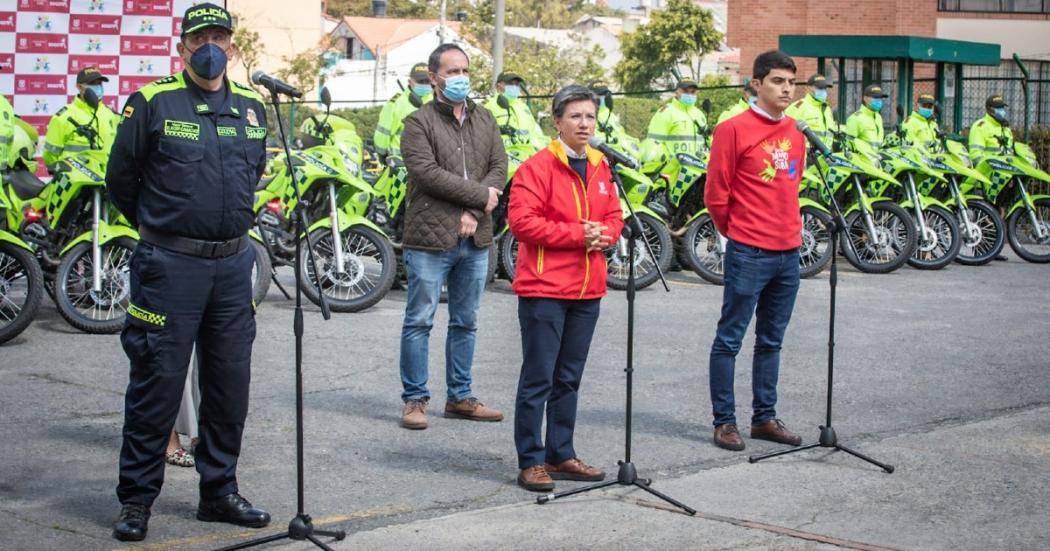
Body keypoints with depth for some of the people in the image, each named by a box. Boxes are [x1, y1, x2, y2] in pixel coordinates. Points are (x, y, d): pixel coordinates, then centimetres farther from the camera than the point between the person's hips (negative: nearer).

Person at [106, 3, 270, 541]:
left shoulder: (251, 108, 10)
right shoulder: (153, 102, -5)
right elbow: (120, 177, 3)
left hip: (233, 264, 5)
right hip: (170, 266, -5)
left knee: (230, 384, 10)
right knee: (157, 382, -2)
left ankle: (219, 492, 24)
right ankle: (136, 499, 9)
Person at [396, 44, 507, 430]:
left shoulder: (485, 121, 13)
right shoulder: (419, 122, -3)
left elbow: (499, 169, 3)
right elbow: (427, 172, -16)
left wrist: (474, 212, -12)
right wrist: (480, 195, -13)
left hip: (475, 240, 6)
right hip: (430, 239, -5)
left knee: (465, 323, 12)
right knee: (419, 322, 0)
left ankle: (460, 397, 21)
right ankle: (415, 399, 7)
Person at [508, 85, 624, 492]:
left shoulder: (601, 169, 12)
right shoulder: (537, 167, -9)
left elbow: (614, 217, 17)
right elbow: (522, 221, -17)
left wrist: (604, 233, -6)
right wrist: (577, 233, -18)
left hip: (587, 291, 7)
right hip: (544, 290, -7)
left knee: (568, 379, 14)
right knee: (538, 379, -3)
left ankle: (561, 455, 24)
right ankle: (531, 462, 3)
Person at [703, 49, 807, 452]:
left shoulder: (795, 132, 10)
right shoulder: (734, 130, -10)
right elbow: (715, 196, -8)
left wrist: (789, 229, 15)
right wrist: (739, 233, 2)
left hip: (788, 252, 7)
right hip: (749, 254, -7)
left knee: (771, 341, 14)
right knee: (729, 340, 0)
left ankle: (765, 418, 22)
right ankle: (724, 422, 6)